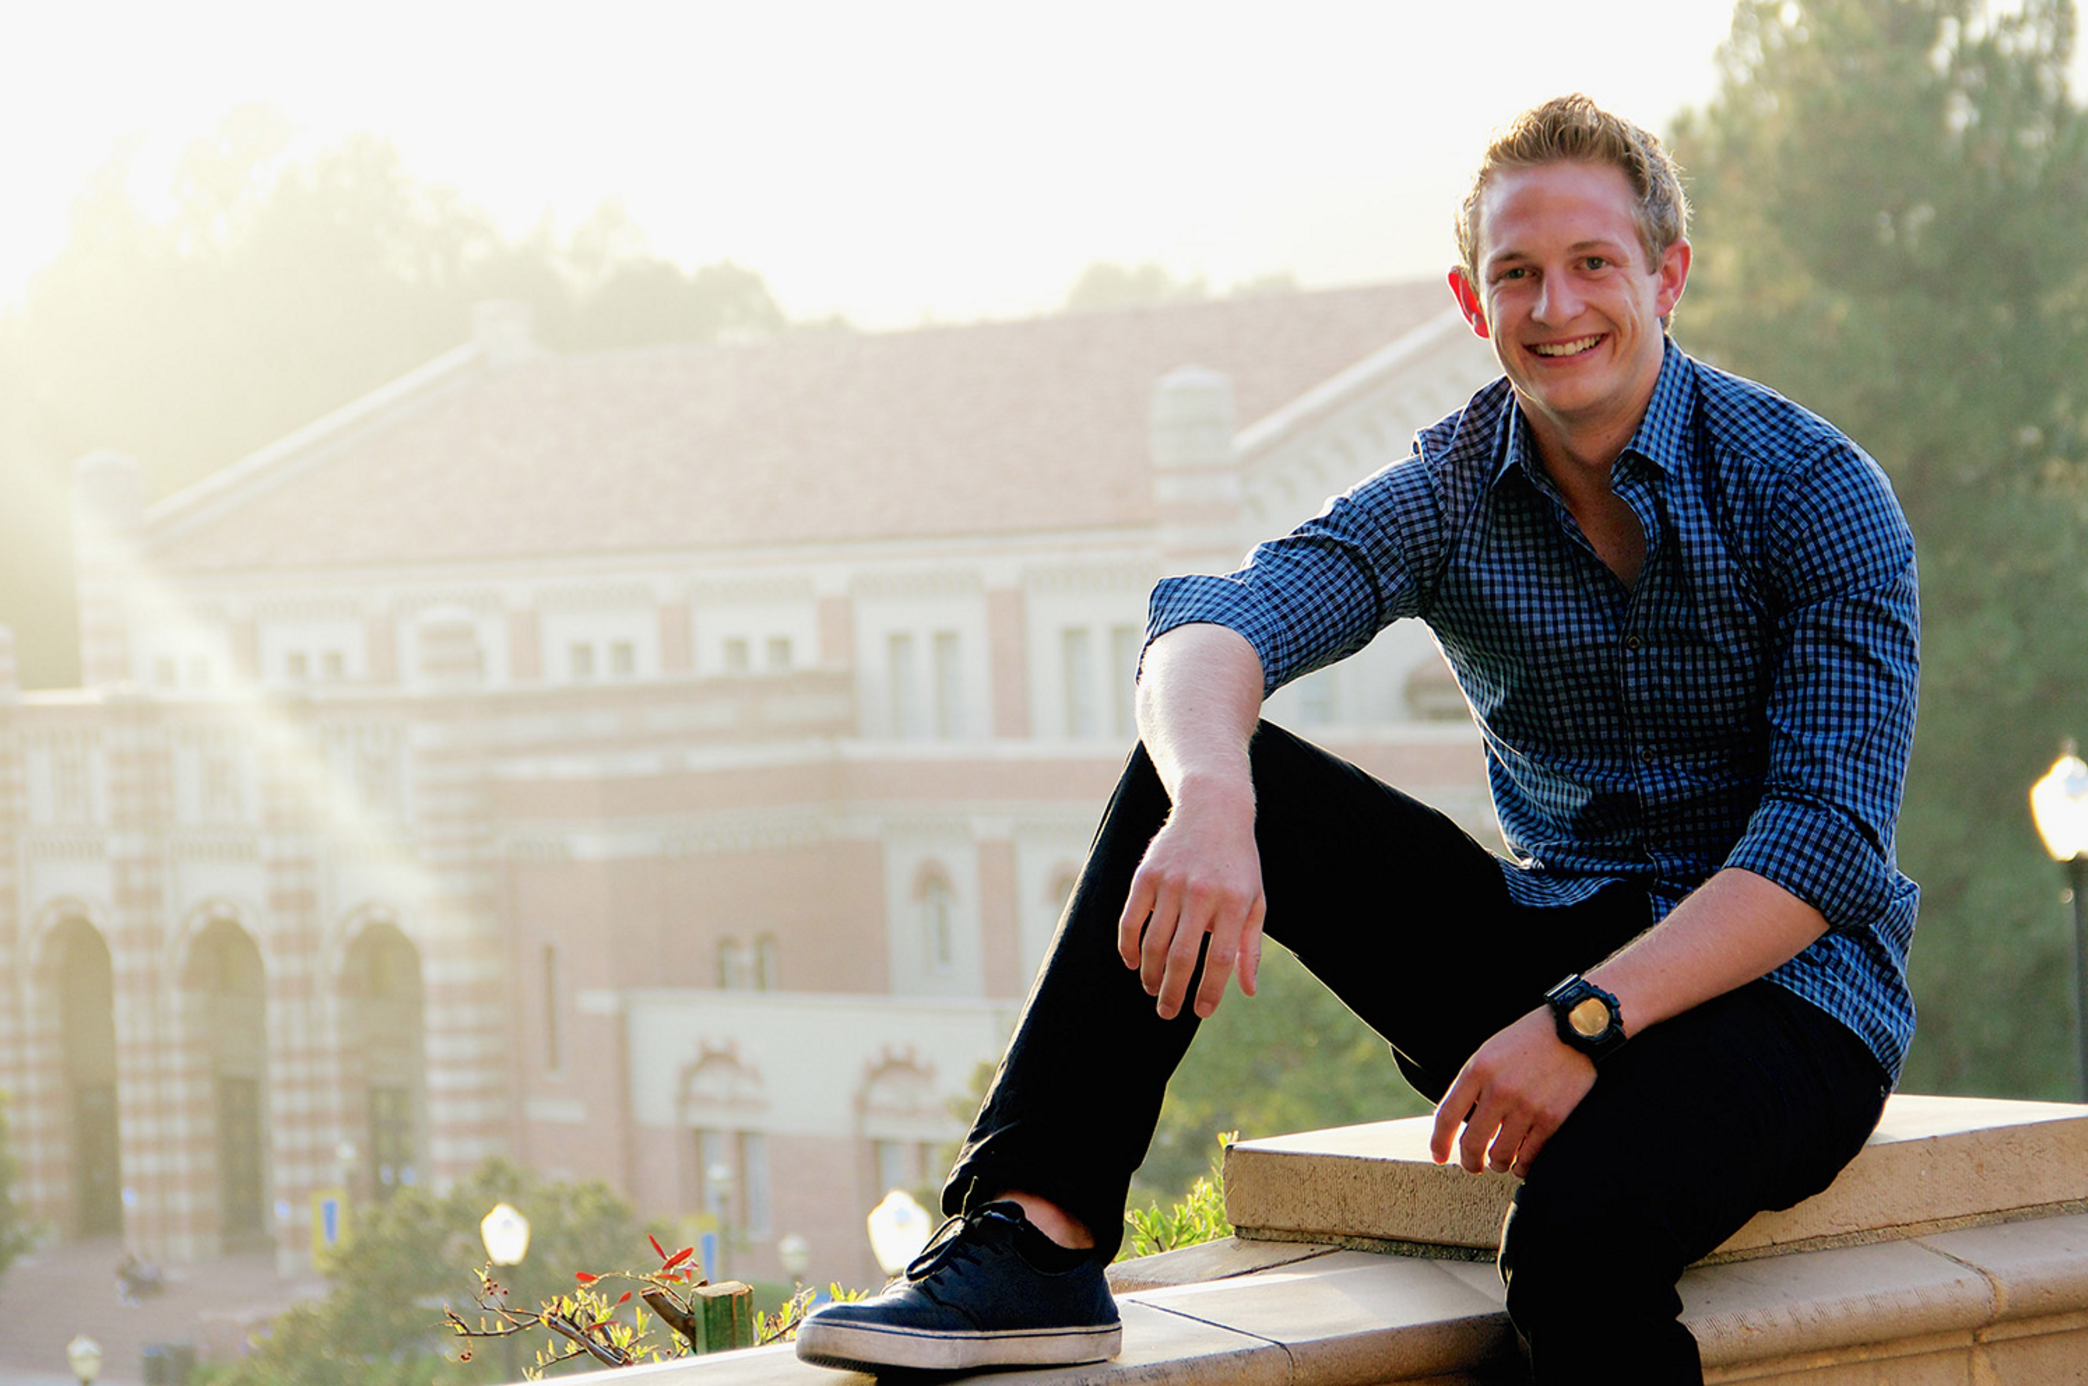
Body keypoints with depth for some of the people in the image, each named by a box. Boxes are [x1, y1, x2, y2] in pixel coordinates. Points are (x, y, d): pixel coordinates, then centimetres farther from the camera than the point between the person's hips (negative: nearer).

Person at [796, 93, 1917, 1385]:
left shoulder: (1813, 492, -10)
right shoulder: (1450, 490, 1)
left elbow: (1829, 839, -18)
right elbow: (1213, 628, -17)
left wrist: (1586, 1023, -28)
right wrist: (1209, 799, -41)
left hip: (1786, 989, -5)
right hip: (1547, 961, 5)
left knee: (1584, 1226, -39)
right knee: (1195, 771, -14)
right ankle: (1035, 1240, -22)